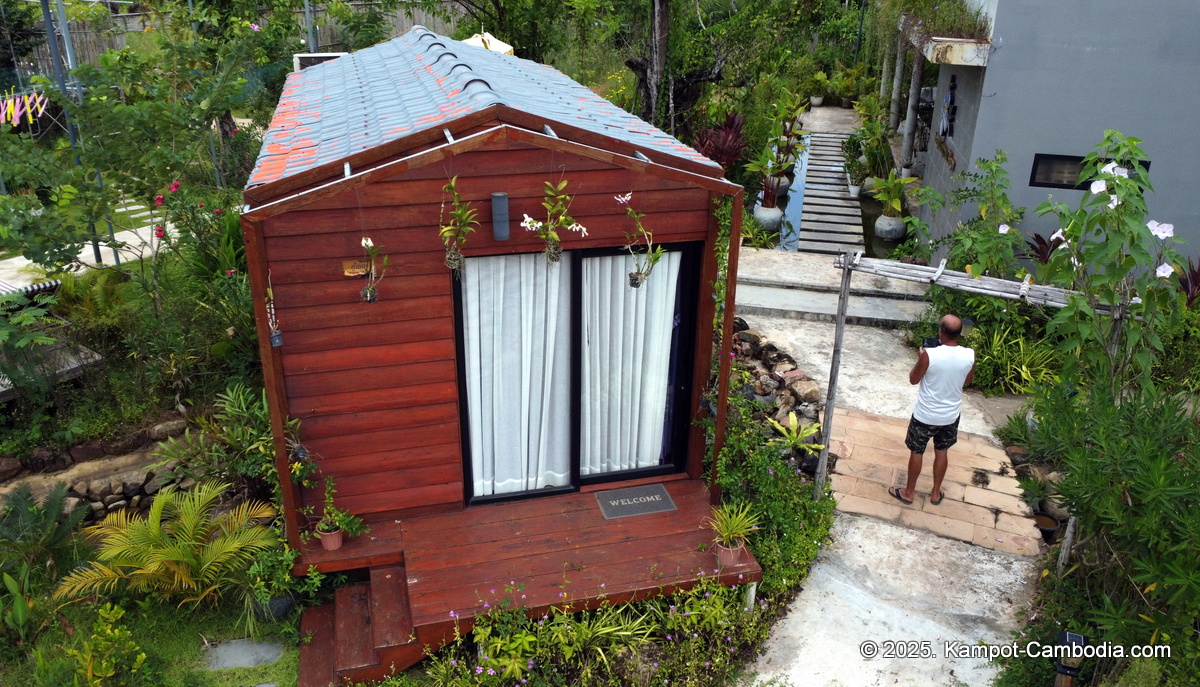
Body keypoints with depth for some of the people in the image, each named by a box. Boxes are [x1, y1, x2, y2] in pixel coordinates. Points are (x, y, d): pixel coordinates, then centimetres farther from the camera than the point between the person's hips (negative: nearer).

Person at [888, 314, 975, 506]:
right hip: (951, 416, 4)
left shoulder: (929, 354, -26)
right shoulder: (970, 355, -15)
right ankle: (936, 493, 37)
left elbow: (913, 379, -9)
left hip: (925, 416, -3)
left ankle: (909, 492, 31)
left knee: (916, 452, 16)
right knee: (941, 452, 23)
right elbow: (967, 381, 5)